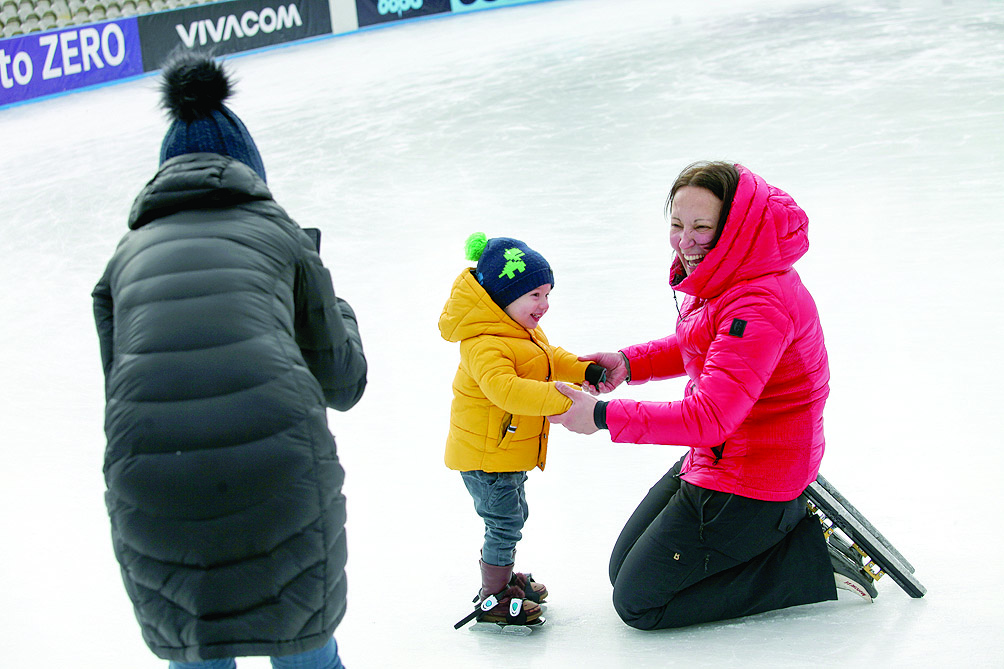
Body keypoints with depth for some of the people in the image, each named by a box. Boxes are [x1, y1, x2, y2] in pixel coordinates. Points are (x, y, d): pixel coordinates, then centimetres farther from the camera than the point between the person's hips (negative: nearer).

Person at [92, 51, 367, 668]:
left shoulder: (128, 254, 20)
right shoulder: (278, 233, 16)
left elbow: (121, 389, 17)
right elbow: (343, 383, 18)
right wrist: (339, 310, 37)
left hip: (146, 483, 2)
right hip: (280, 471, -1)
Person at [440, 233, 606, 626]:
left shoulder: (526, 333, 7)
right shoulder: (485, 345, -30)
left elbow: (551, 359, 17)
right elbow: (505, 389, -43)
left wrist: (585, 371, -3)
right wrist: (561, 399, -47)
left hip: (510, 452, 10)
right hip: (486, 455, -10)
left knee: (513, 517, 24)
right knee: (504, 523, -2)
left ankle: (503, 577, 42)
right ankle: (494, 600, 11)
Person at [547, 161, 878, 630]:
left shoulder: (761, 305, -30)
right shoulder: (721, 279, 1)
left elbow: (709, 418, -34)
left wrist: (604, 416, -30)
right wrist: (629, 363, 3)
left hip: (746, 483, -10)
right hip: (711, 459, 10)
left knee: (638, 602, -1)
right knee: (624, 569, 21)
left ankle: (812, 561, 1)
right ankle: (783, 525, 19)